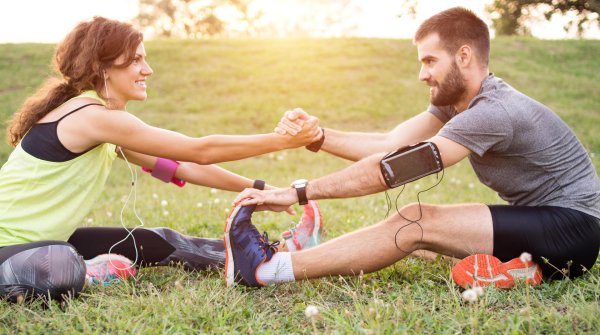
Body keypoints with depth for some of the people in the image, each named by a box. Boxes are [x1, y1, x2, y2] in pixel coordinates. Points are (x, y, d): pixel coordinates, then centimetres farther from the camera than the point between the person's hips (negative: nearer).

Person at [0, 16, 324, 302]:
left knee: (161, 243, 7)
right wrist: (285, 140, -18)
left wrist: (257, 188, 5)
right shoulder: (95, 116, -25)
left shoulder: (101, 120, 6)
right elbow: (200, 152, -23)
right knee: (63, 269, -43)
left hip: (45, 239, 10)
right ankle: (76, 270, -8)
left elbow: (180, 167, 7)